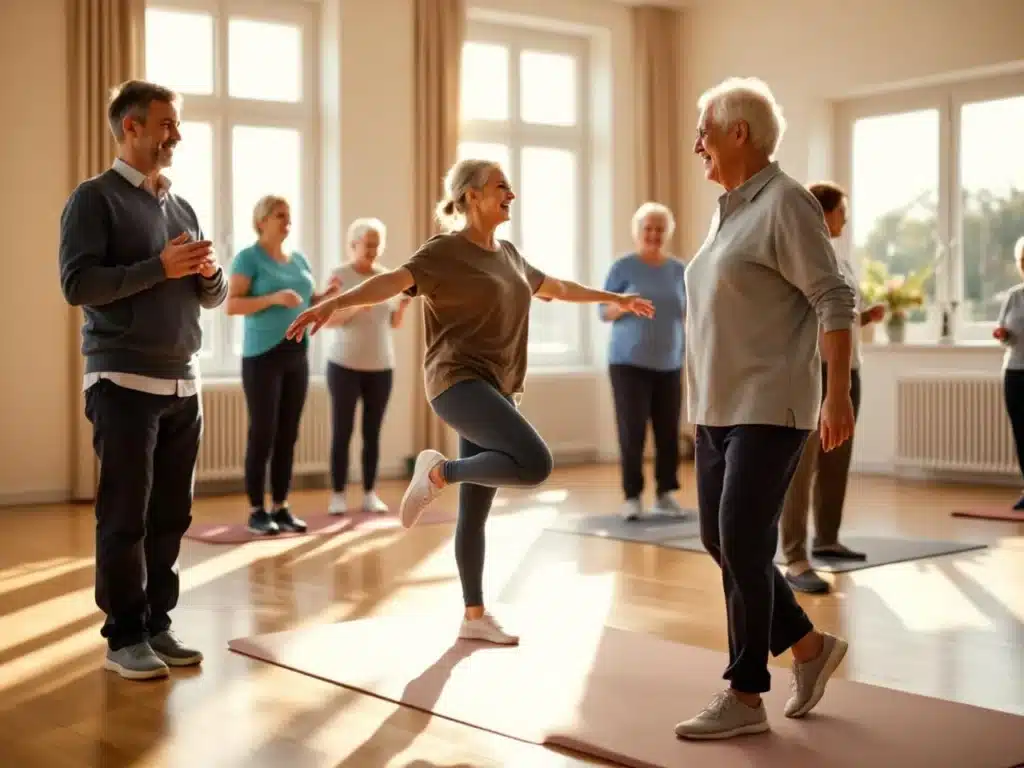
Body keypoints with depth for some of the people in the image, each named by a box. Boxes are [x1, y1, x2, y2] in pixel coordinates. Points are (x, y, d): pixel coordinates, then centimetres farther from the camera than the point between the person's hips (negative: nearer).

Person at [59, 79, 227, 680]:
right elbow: (78, 284, -14)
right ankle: (124, 637, 7)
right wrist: (161, 268, -18)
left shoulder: (182, 207, 17)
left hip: (184, 383, 6)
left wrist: (210, 273, -4)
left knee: (171, 515, 7)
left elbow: (214, 298, 19)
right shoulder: (95, 198, -3)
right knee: (125, 516, -1)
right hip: (124, 382, -6)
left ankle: (158, 625, 16)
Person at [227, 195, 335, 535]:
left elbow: (310, 301, 19)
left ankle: (281, 507, 12)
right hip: (262, 356, -6)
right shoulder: (248, 257, -5)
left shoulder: (299, 259, 14)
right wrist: (272, 298, -25)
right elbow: (232, 305, -13)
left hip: (297, 355, 6)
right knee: (262, 434, -5)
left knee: (288, 435, 6)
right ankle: (256, 510, 2)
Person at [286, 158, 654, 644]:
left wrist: (616, 298, 46)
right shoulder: (445, 251, -6)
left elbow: (556, 287, 35)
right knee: (535, 464, -27)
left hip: (497, 391, 7)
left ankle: (474, 616, 17)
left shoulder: (508, 255, 18)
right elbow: (392, 280, -23)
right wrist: (335, 303, -40)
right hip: (459, 382, -7)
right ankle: (439, 472, -7)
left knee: (476, 510, 10)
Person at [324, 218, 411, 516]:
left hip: (381, 366, 4)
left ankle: (370, 494, 10)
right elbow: (329, 321, -11)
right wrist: (356, 307, -26)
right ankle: (338, 495, 5)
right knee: (342, 432, -2)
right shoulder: (339, 275, -5)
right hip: (345, 365, -4)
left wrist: (403, 305, -11)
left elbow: (394, 324, 9)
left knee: (372, 433, 5)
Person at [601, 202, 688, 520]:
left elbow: (687, 311, 14)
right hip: (629, 362, -3)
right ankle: (632, 497, 1)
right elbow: (604, 312, -1)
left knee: (669, 432, 2)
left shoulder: (678, 269, 8)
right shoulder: (623, 267, -2)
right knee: (632, 432, -8)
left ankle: (665, 493, 14)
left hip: (668, 364, 4)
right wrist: (623, 306, -20)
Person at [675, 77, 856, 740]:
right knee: (720, 540, 11)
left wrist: (838, 394, -21)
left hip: (768, 408, -9)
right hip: (720, 408, 9)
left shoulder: (784, 203, -11)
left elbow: (834, 300, -15)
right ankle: (809, 647, 27)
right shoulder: (732, 208, 15)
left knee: (743, 545, -6)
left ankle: (746, 698, 5)